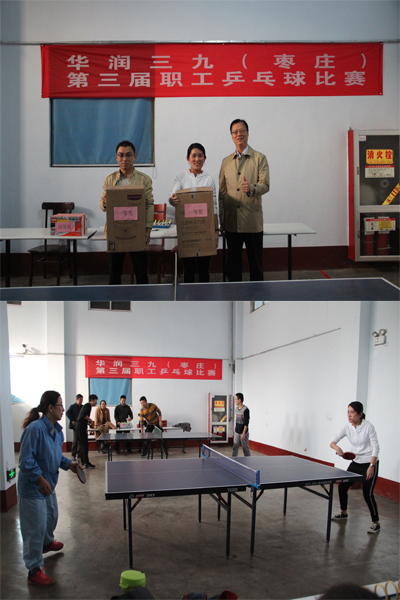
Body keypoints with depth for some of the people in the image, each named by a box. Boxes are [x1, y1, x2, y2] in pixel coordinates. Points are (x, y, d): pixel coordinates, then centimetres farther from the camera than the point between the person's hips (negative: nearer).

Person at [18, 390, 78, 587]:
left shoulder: (57, 430, 3)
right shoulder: (34, 429, -26)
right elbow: (26, 460, -25)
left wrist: (68, 464, 0)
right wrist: (40, 479, -25)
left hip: (48, 485, 9)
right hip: (32, 489, -9)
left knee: (52, 516, 28)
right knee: (36, 528, -1)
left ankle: (47, 543, 57)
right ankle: (34, 571, 11)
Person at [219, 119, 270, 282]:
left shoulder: (260, 158, 4)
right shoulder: (226, 162, 13)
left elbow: (265, 185, -5)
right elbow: (222, 192, 12)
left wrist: (251, 188, -28)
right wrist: (222, 221, 6)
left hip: (252, 222, -3)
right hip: (232, 223, 3)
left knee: (255, 263, 3)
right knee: (233, 264, 9)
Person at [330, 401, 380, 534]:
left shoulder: (368, 426, -17)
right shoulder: (347, 427, -5)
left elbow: (375, 447, -16)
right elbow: (332, 441, -5)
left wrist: (371, 466, -23)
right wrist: (337, 448, -28)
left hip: (369, 463, -6)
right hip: (355, 463, 6)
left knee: (367, 493, -12)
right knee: (342, 486, 5)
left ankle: (376, 523, 5)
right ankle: (343, 513, 29)